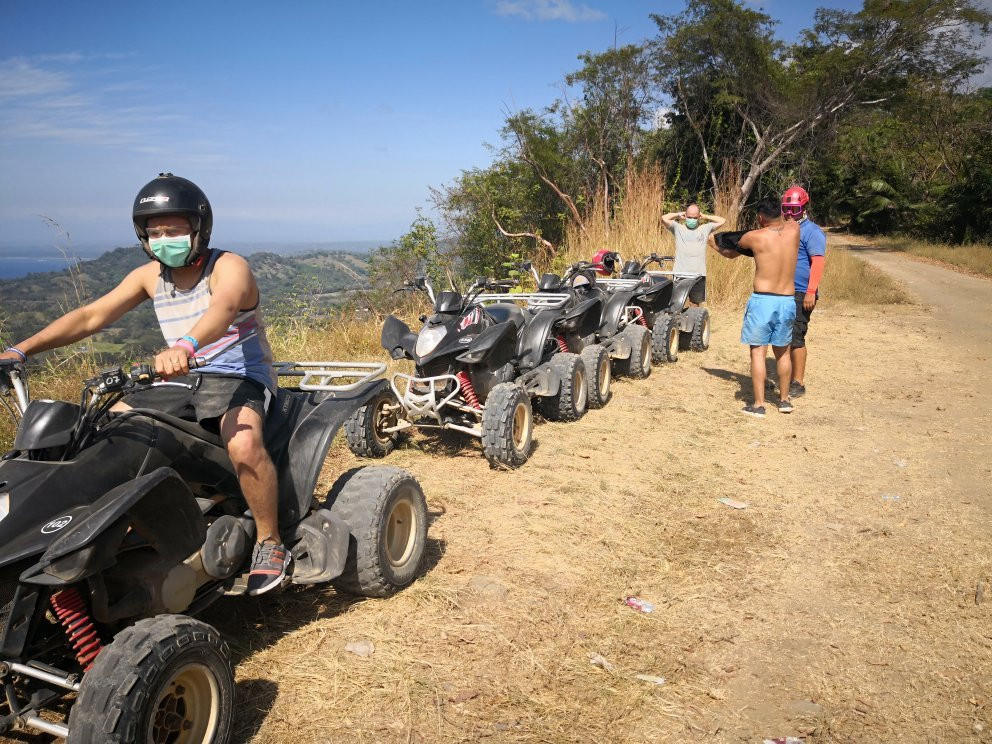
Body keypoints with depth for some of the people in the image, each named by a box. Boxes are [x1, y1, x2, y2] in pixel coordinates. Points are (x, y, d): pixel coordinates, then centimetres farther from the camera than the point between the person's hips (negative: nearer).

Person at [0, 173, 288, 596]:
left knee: (243, 444, -37)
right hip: (183, 380, 7)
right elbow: (92, 315, 4)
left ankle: (269, 542, -17)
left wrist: (184, 346, -58)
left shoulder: (229, 267, -13)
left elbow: (224, 308, -37)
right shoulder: (150, 276, 8)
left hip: (239, 377, -7)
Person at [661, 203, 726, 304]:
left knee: (696, 304, 11)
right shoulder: (678, 227, 7)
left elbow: (722, 221, 11)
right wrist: (678, 214, 10)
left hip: (698, 274, 2)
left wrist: (705, 216, 13)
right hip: (680, 273, -2)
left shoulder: (705, 228, 13)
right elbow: (664, 218, -4)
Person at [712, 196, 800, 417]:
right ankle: (784, 399, 28)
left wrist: (715, 243, 31)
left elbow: (729, 252, 12)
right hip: (788, 300, 4)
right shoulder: (793, 229, 1)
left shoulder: (754, 237, -7)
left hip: (762, 300, -4)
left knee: (758, 351, 2)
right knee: (782, 351, 18)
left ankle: (758, 404, 1)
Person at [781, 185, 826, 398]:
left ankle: (798, 383, -2)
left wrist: (811, 292, -24)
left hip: (800, 294, -8)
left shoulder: (812, 231, -7)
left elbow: (818, 262, -16)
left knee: (795, 337, -8)